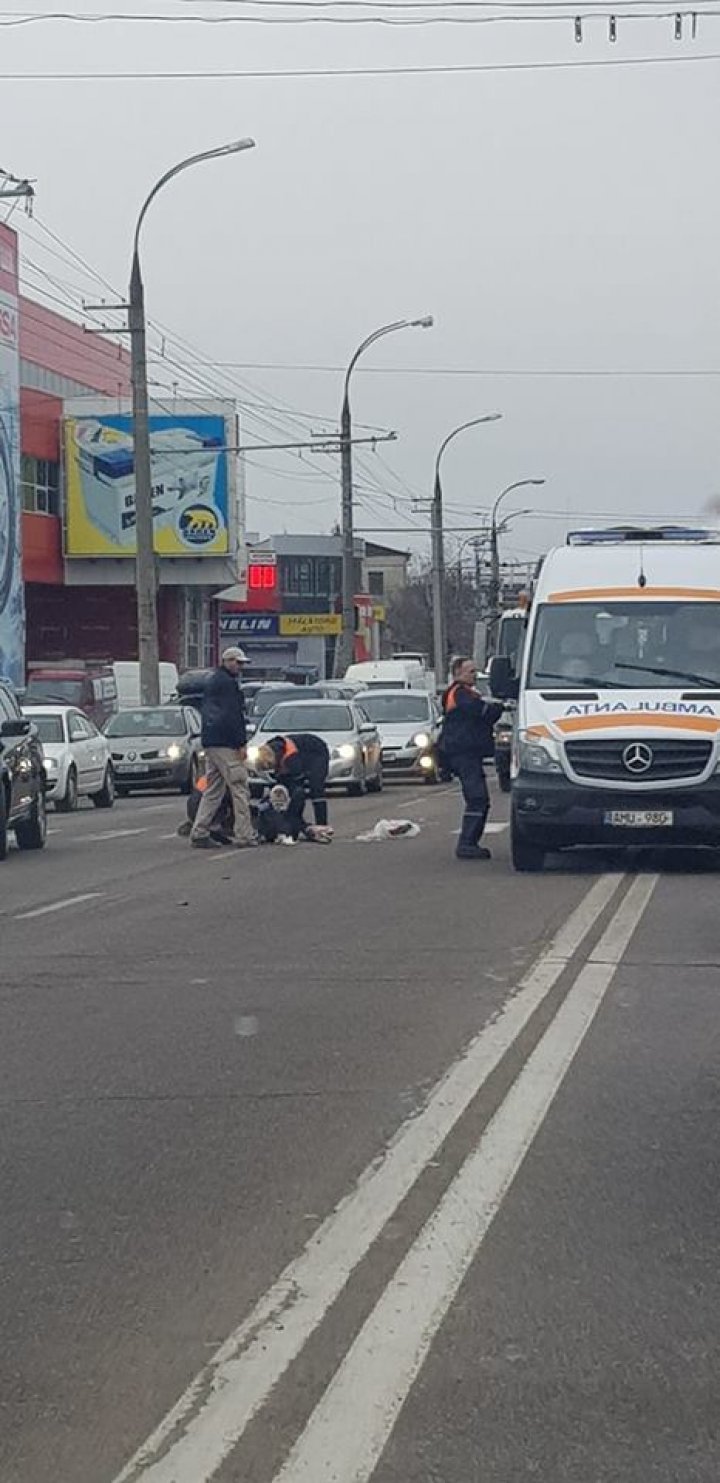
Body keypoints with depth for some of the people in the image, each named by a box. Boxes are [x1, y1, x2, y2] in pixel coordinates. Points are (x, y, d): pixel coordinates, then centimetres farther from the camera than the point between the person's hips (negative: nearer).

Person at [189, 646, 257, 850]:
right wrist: (241, 743, -15)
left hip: (210, 742, 10)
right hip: (226, 744, -10)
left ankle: (199, 833, 7)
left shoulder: (212, 681, 21)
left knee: (213, 791, 11)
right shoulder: (227, 682, -11)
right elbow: (232, 715, -17)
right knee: (239, 789, -7)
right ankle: (244, 836, -9)